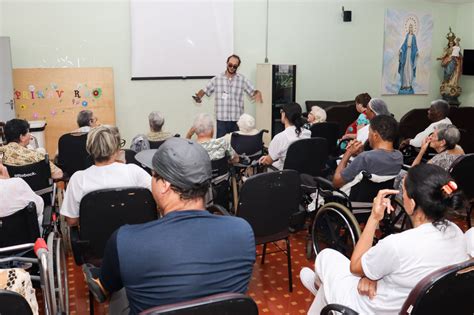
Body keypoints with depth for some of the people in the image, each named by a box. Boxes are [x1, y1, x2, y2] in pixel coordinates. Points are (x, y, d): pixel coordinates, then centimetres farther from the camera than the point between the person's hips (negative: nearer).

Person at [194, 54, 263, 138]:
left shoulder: (243, 80, 4)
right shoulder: (217, 79, 5)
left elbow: (253, 92, 6)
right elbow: (205, 90, 9)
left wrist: (258, 93, -17)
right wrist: (199, 96, -11)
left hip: (237, 120, 0)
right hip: (221, 119, 0)